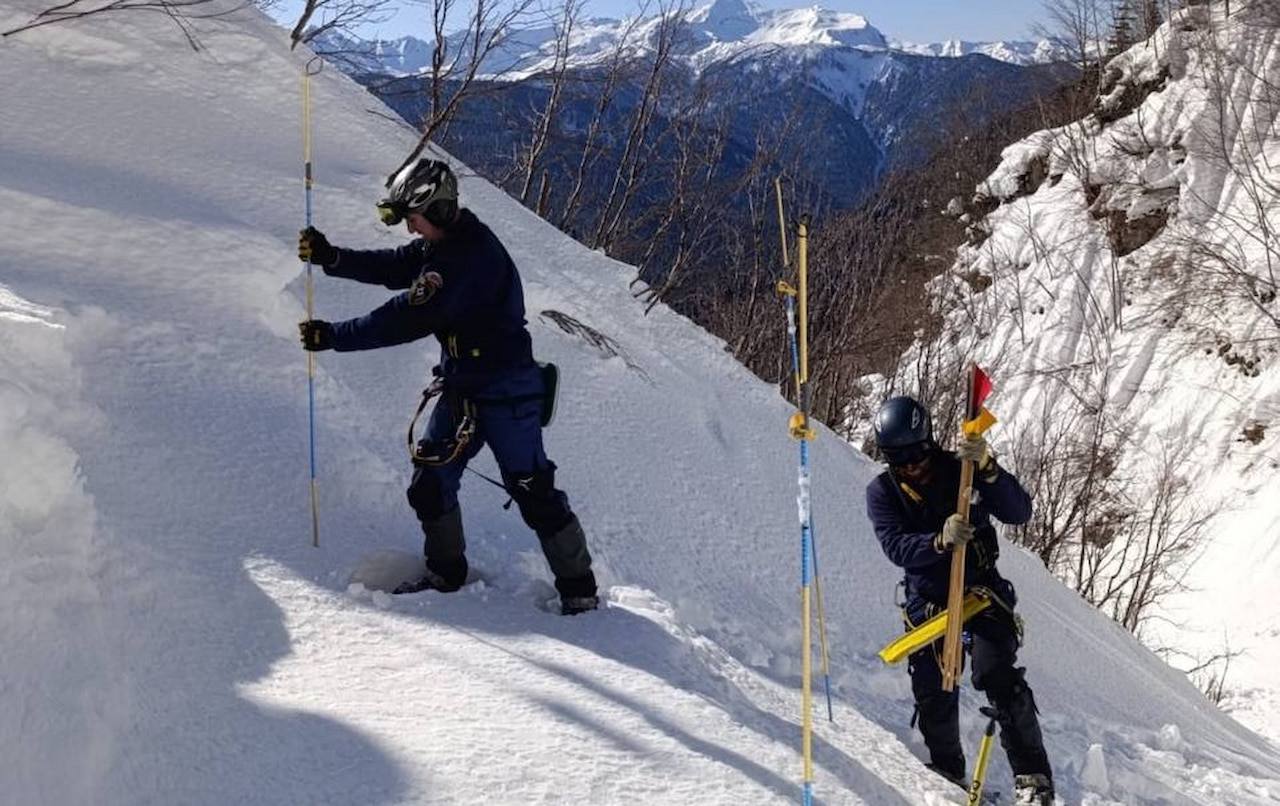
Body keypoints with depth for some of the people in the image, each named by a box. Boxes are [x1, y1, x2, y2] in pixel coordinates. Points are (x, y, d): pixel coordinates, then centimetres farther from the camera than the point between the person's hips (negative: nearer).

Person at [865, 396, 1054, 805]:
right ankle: (948, 770, 23)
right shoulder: (881, 492, -4)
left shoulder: (960, 470, -8)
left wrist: (987, 468, -35)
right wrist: (941, 541, -37)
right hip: (927, 599, 2)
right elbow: (897, 547, -18)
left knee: (997, 675, -19)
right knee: (933, 694, 0)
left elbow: (1019, 512, -19)